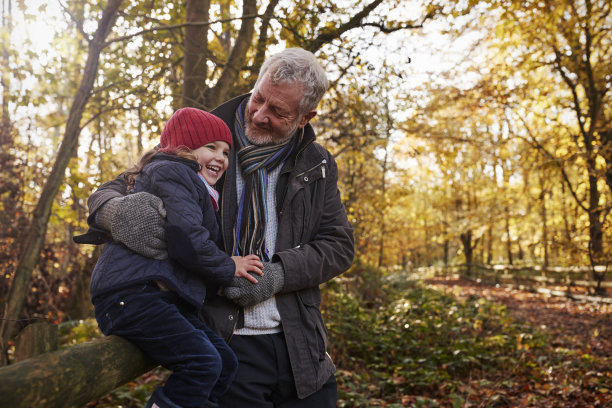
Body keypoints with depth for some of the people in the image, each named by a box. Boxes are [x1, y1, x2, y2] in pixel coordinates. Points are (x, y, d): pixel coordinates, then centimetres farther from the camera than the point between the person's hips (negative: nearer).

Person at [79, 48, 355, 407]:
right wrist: (118, 211, -26)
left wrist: (276, 276, -14)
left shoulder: (317, 165, 6)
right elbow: (112, 191, 0)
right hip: (225, 341, -3)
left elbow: (339, 244, 3)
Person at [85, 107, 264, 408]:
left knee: (225, 363, -1)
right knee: (203, 362, -23)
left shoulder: (198, 191, 31)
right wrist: (228, 267, -2)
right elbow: (187, 241, -17)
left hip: (164, 298, 10)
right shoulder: (171, 172, -2)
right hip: (130, 293, -10)